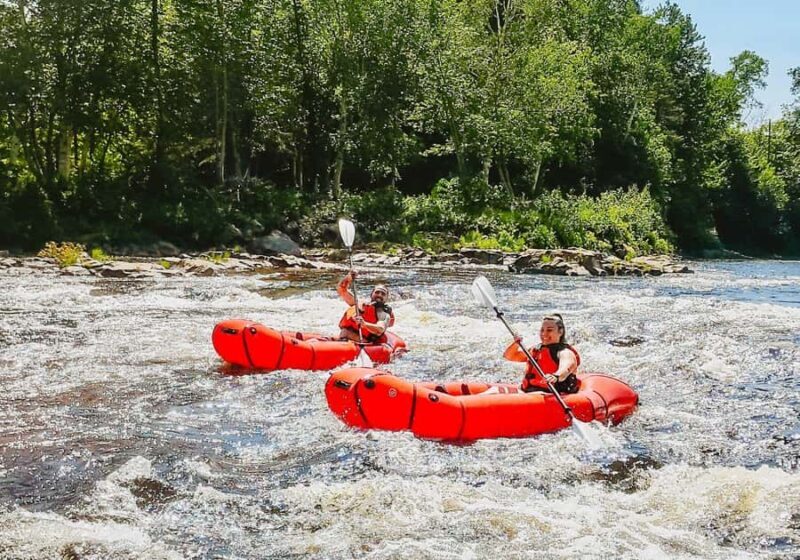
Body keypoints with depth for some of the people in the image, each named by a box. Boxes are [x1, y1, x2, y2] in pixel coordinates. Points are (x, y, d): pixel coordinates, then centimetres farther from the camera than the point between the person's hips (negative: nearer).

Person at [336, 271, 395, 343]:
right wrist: (348, 278, 1)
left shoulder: (384, 315, 9)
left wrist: (364, 324, -31)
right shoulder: (360, 304, 23)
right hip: (342, 339, 4)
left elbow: (379, 331, -13)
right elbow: (341, 289, 20)